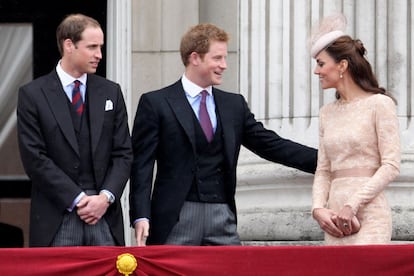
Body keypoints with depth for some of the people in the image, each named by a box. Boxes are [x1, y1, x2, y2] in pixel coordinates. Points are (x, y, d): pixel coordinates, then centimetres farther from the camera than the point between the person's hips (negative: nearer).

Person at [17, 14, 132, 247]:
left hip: (105, 214, 3)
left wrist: (106, 197, -7)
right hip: (57, 218, -3)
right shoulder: (33, 95, 1)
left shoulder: (110, 92, 11)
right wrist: (77, 199, -11)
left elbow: (123, 153, 9)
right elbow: (35, 158, -5)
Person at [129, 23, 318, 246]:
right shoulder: (155, 103, 1)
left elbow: (271, 145, 14)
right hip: (177, 219, -4)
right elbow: (141, 165, -3)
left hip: (222, 217, 4)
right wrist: (141, 217, -14)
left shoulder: (234, 104, 14)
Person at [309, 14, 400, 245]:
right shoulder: (328, 113, 17)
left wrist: (352, 205, -14)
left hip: (368, 219, -6)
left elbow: (391, 166, -8)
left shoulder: (379, 104, -2)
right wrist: (318, 208, -2)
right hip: (335, 221, 6)